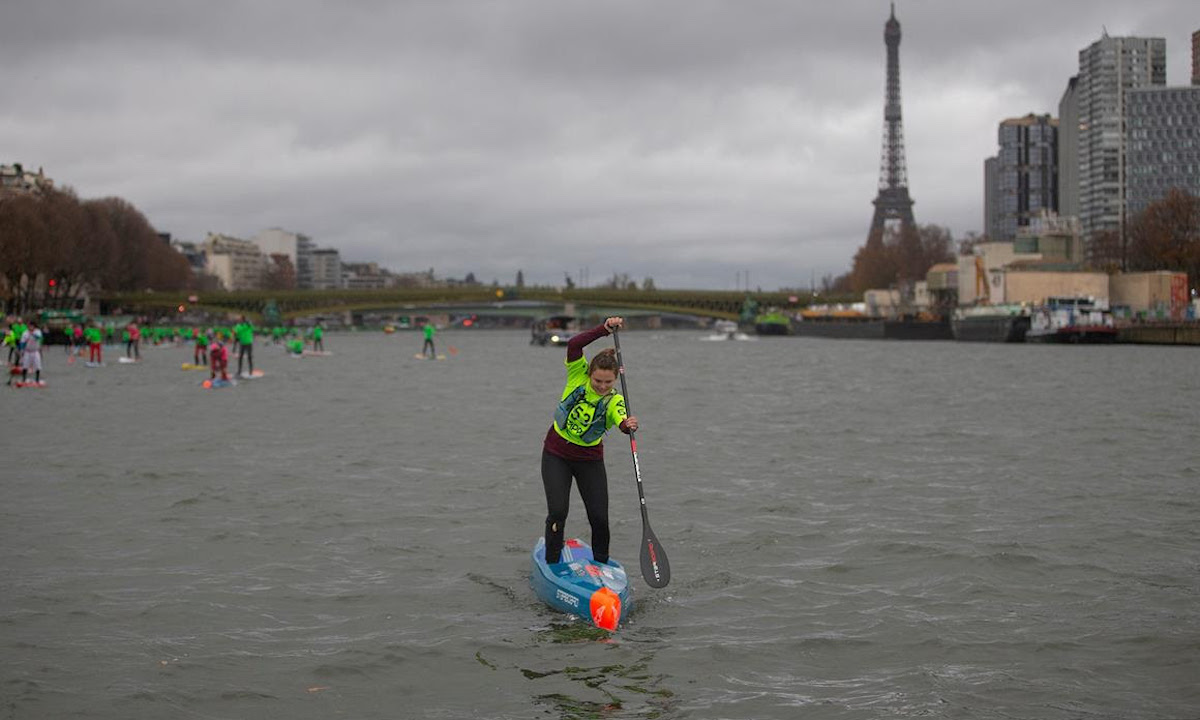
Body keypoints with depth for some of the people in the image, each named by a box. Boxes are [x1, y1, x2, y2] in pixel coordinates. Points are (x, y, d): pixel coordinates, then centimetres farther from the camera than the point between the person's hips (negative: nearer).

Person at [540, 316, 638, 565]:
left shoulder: (614, 401, -16)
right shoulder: (579, 376, -13)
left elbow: (621, 420, -37)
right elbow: (574, 346, -30)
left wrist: (628, 425, -59)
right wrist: (605, 329, -38)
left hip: (590, 460, 1)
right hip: (556, 455, -1)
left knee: (599, 518, -4)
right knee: (558, 511, -14)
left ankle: (601, 566, 19)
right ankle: (551, 564, 3)